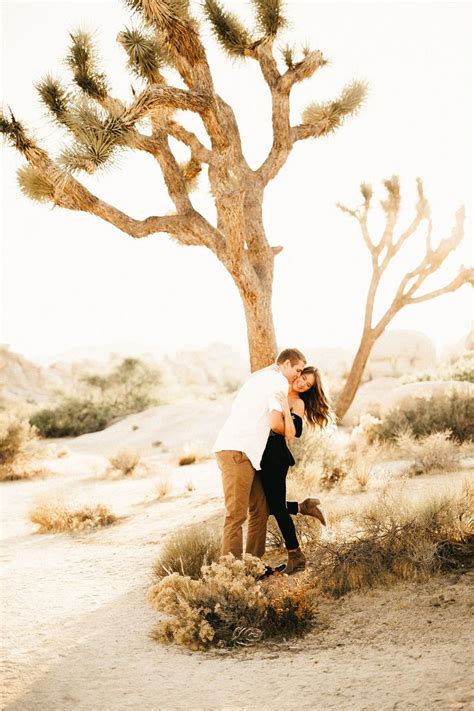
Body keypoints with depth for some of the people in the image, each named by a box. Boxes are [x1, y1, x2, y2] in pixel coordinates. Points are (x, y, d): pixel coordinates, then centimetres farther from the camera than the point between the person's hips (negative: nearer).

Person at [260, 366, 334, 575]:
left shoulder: (298, 404, -4)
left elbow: (290, 434, -18)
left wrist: (286, 410, -26)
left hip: (275, 455, -7)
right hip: (262, 453, 7)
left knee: (276, 506, -4)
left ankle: (296, 557, 6)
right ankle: (303, 507, 28)